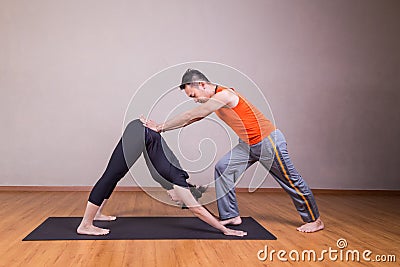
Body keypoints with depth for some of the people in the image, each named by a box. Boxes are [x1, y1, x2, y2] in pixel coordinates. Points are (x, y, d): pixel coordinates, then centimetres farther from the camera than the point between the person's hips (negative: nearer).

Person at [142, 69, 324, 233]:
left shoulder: (224, 95, -25)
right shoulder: (213, 100, 5)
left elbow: (190, 116, -24)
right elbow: (191, 118, 10)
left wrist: (161, 127, -17)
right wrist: (161, 127, 4)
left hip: (268, 141, -9)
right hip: (248, 144, 9)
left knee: (291, 181, 3)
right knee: (223, 168, 0)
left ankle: (314, 221, 20)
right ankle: (230, 216, 7)